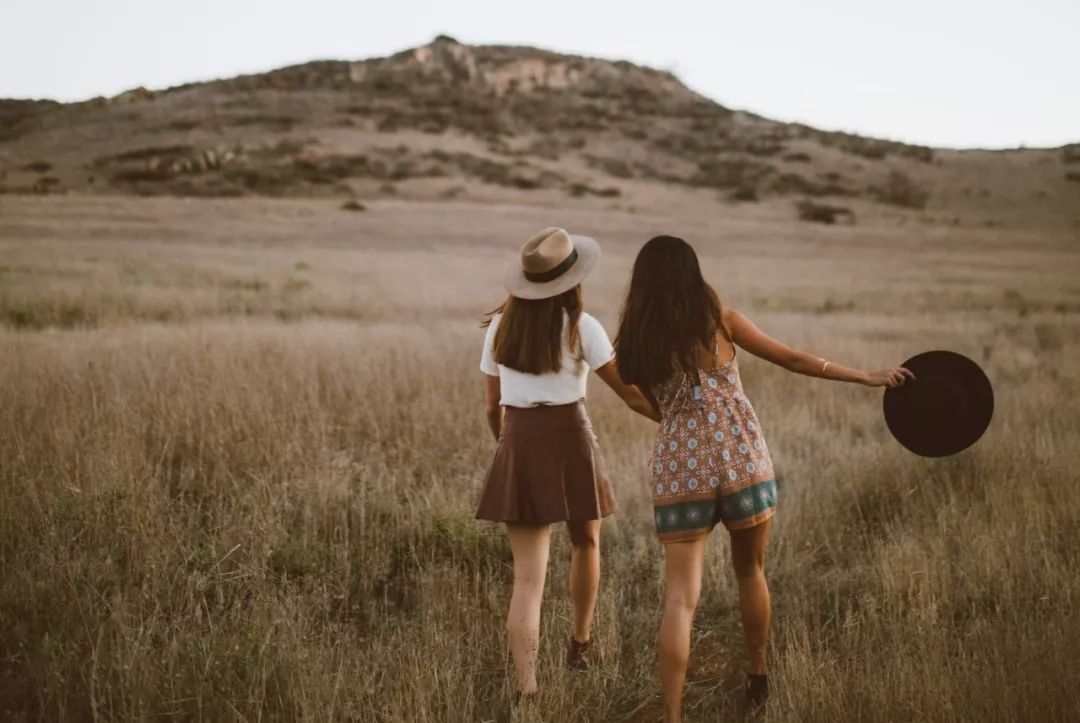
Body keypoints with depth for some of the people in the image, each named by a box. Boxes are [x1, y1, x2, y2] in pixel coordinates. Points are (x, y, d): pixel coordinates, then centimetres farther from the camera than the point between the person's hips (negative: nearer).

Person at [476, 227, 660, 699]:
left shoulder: (500, 326, 5)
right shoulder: (580, 327, -8)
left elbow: (492, 405, 12)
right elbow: (631, 394, -5)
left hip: (518, 448, 3)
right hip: (568, 442, -3)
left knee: (528, 577, 2)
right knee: (585, 542, 27)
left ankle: (526, 688, -10)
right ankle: (580, 643, 42)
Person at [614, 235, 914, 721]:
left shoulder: (635, 343, 4)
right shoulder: (717, 317, 0)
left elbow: (659, 407, 10)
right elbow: (793, 360, 5)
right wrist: (869, 377, 14)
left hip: (678, 470, 0)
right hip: (741, 460, 0)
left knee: (680, 598, 0)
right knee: (750, 572, 21)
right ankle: (757, 678, 36)